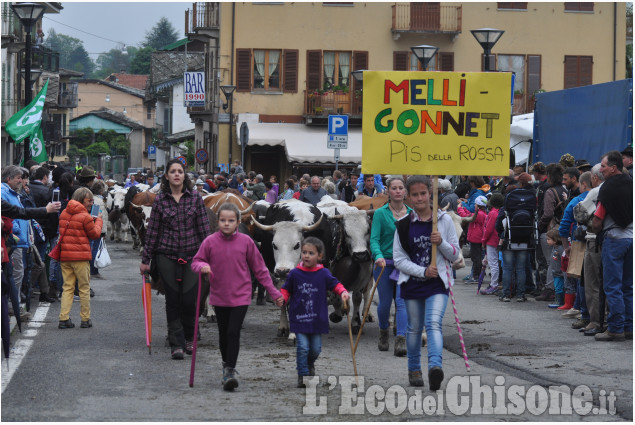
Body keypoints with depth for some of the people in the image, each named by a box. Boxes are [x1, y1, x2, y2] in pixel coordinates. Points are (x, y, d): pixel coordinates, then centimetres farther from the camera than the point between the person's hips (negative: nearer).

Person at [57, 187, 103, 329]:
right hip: (81, 256, -5)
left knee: (67, 287, 9)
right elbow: (95, 234, -2)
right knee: (84, 288, 6)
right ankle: (85, 319, 10)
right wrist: (99, 220, 15)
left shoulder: (64, 214, 9)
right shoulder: (85, 217, -11)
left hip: (64, 255, 5)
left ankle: (64, 318, 0)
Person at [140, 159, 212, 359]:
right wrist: (146, 259, 5)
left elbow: (204, 229, 4)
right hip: (166, 255, 0)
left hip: (191, 255, 0)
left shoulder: (195, 197, 2)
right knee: (173, 299, 1)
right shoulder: (160, 200, 2)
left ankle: (189, 338, 19)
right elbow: (152, 230, 5)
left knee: (189, 299, -4)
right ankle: (176, 344, 6)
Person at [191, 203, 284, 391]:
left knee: (233, 332, -12)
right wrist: (202, 266, -21)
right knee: (223, 334, 13)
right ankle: (226, 364, 33)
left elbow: (259, 268, 3)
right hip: (219, 296, 2)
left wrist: (273, 292, 4)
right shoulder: (210, 242, -5)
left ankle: (230, 372, -10)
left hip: (240, 296, -2)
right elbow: (196, 261, 4)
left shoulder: (246, 242, -5)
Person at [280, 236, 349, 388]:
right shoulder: (294, 274, -1)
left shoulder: (324, 274, -1)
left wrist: (343, 292, -12)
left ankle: (310, 363, 41)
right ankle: (303, 375, 4)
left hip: (317, 319, 1)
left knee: (316, 348, 9)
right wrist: (282, 298, -10)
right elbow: (286, 289, 10)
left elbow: (335, 284, 7)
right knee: (302, 347, -8)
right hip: (299, 318, -1)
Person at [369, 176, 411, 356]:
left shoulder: (412, 214, 6)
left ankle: (401, 341, -14)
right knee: (385, 303, 8)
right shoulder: (380, 213, -3)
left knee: (402, 301, -11)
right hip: (384, 263, -1)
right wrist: (378, 256, -26)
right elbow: (374, 239, -9)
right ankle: (383, 334, 34)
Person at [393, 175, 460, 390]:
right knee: (414, 328, 11)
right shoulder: (404, 225, 2)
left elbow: (455, 255, 5)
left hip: (437, 283, -2)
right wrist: (423, 271, -14)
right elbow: (399, 259, -1)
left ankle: (435, 366, -34)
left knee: (433, 323, -19)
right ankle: (414, 369, 28)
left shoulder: (444, 220, 2)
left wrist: (441, 243, -15)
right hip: (412, 282, 2)